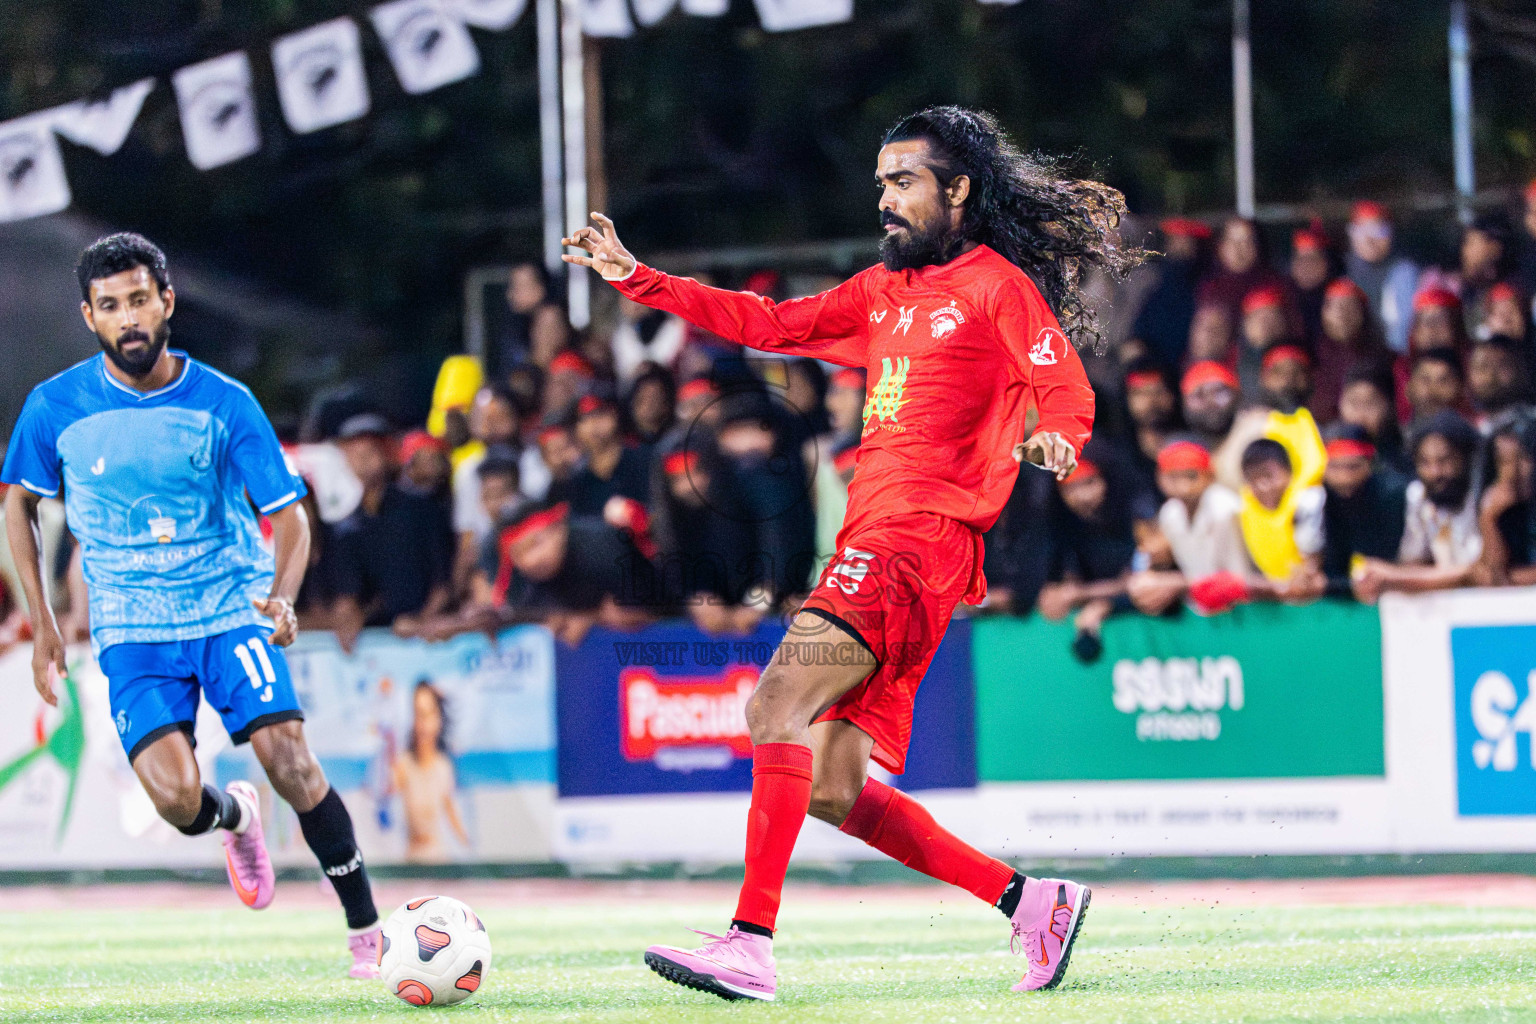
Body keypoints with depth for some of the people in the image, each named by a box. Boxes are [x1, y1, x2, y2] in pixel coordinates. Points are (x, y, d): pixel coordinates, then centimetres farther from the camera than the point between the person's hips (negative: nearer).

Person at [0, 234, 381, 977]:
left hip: (232, 608, 0)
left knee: (289, 761, -18)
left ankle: (367, 931, -4)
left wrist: (283, 595, -24)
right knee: (176, 798, -19)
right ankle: (234, 817, 19)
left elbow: (287, 515, -3)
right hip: (132, 629, 0)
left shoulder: (224, 404, -7)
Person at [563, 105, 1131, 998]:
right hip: (875, 541, 9)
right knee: (833, 790, 3)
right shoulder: (885, 292, 24)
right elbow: (769, 323, 27)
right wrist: (636, 280, 23)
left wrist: (1054, 440, -33)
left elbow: (1068, 387, -10)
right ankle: (1031, 901, 10)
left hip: (922, 538, -9)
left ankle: (751, 946, -31)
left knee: (778, 704, -24)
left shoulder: (997, 284, 0)